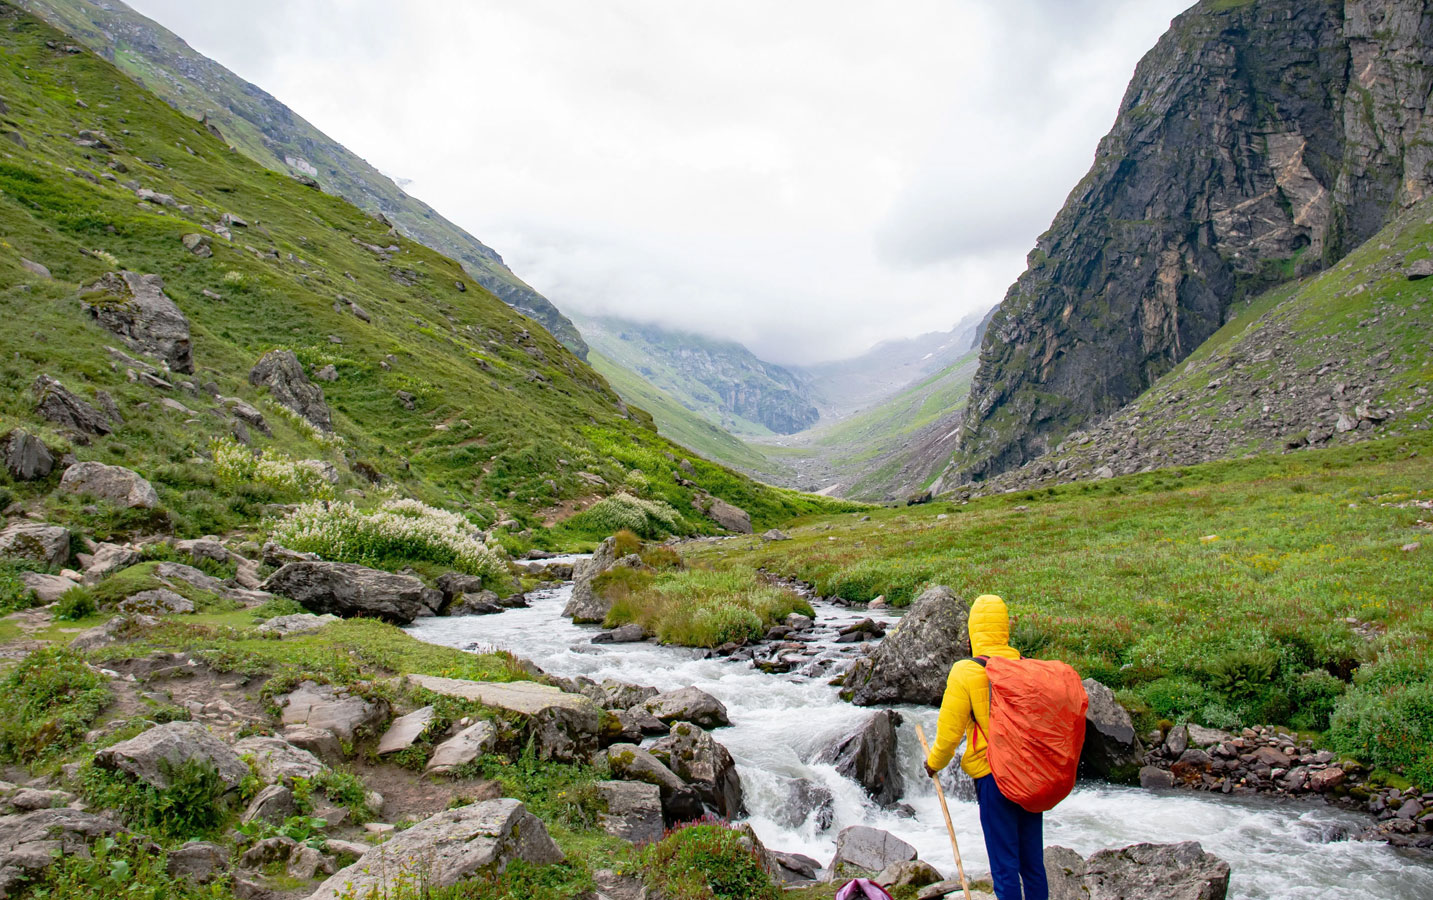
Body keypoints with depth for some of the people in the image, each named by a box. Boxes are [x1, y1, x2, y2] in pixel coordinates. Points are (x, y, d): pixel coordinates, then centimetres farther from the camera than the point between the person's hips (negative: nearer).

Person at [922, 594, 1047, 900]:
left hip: (994, 775, -5)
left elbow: (950, 731, -8)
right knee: (1033, 862, 16)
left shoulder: (966, 672, -13)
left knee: (1004, 866, 5)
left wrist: (934, 763, 10)